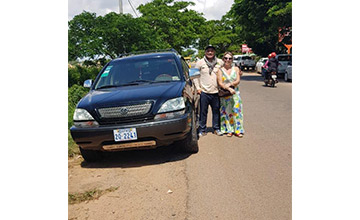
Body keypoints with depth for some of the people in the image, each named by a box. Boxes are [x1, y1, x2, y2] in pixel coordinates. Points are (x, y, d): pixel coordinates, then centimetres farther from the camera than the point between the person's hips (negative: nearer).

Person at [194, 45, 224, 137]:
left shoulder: (220, 62, 7)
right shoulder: (200, 62, 2)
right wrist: (197, 87, -2)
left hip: (216, 92, 2)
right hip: (204, 92, -2)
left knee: (216, 111, 8)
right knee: (203, 112, 1)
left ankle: (216, 129, 23)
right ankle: (202, 130, 13)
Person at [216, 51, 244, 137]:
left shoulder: (236, 69, 8)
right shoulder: (220, 70, 2)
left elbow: (238, 81, -1)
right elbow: (220, 83, -7)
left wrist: (230, 84, -20)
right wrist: (229, 89, -21)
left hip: (235, 93, 1)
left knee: (236, 111, -1)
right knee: (227, 112, 1)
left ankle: (238, 130, 6)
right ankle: (229, 130, 11)